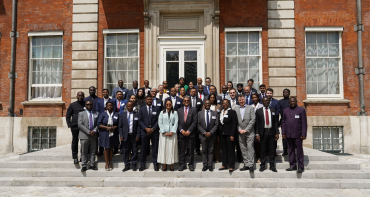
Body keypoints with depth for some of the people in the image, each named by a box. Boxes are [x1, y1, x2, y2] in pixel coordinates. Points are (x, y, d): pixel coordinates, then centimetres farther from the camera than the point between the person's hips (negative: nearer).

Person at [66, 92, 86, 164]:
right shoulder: (72, 105, 8)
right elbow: (67, 116, 10)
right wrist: (70, 125, -1)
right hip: (75, 126, 0)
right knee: (75, 142, 4)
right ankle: (75, 157, 13)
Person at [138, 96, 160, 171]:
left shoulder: (156, 109, 8)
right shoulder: (142, 109, 9)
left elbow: (158, 120, 2)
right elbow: (140, 120, 3)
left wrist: (153, 129, -9)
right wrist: (146, 128, -10)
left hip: (154, 131, 0)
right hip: (144, 131, 0)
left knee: (155, 148, 3)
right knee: (144, 149, 4)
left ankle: (155, 164, 12)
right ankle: (142, 164, 14)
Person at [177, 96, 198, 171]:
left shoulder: (193, 110, 5)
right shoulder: (179, 110, 11)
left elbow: (195, 121, -3)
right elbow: (177, 121, 6)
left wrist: (189, 131, -10)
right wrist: (181, 130, -7)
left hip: (190, 133, -1)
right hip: (181, 133, 2)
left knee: (191, 150, 3)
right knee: (182, 150, 4)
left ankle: (191, 164, 12)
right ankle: (182, 164, 13)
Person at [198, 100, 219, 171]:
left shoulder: (215, 113, 5)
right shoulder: (200, 113, 6)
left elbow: (216, 125, -1)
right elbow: (198, 124, 1)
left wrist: (210, 132, -12)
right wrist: (204, 132, -9)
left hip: (212, 135, 0)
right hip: (203, 135, 1)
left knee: (211, 150, 3)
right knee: (204, 151, 4)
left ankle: (210, 165, 10)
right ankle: (205, 165, 10)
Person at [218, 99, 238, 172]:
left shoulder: (232, 112, -3)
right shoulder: (221, 112, 14)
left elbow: (234, 124, -8)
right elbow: (220, 123, 14)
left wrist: (232, 135, -15)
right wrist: (218, 135, 8)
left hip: (229, 134, -5)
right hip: (222, 134, 5)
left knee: (231, 150, -1)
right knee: (224, 150, 10)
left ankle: (231, 166, 6)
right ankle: (224, 165, 18)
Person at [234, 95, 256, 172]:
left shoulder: (250, 108, 3)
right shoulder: (235, 109, 9)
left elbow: (253, 120, -4)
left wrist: (246, 129, -10)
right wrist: (239, 129, -5)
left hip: (249, 132, -3)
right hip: (240, 132, 3)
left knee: (250, 148, -7)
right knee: (243, 149, 6)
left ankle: (251, 165, -5)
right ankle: (246, 165, 13)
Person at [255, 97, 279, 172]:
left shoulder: (273, 110, 9)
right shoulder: (258, 111, 3)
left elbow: (276, 122, 8)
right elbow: (257, 123, 1)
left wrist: (277, 133, 1)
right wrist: (257, 134, -6)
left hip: (271, 132, 2)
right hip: (263, 132, -1)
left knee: (272, 149, 6)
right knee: (263, 149, 4)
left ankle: (272, 165, 16)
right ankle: (262, 165, 15)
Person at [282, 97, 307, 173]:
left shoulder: (301, 110, 2)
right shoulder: (285, 110, 13)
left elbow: (304, 123, -2)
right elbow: (283, 122, 14)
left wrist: (304, 134, -8)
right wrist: (283, 133, 7)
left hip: (298, 135, -4)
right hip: (288, 135, 4)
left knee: (299, 151, -1)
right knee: (291, 151, 9)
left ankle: (300, 167, 7)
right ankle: (292, 166, 18)